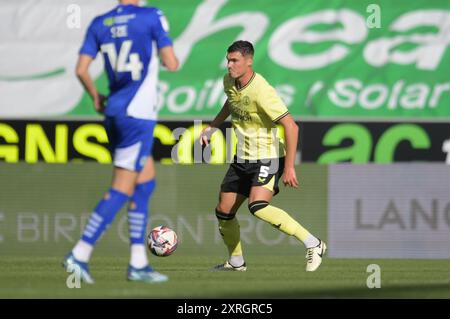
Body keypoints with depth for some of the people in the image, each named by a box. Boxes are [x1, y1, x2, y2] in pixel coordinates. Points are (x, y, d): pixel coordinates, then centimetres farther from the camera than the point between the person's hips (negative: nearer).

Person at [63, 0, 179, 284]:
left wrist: (96, 97, 20)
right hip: (138, 114, -7)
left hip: (113, 112, 7)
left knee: (146, 183, 15)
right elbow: (171, 64, -7)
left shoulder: (99, 24, 8)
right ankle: (80, 254, -11)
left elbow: (81, 70, 4)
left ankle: (138, 263, 13)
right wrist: (175, 60, 15)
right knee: (122, 189, -5)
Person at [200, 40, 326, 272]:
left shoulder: (261, 91, -24)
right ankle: (236, 262, 33)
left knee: (257, 207, -30)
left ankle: (313, 244, -23)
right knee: (224, 212, 10)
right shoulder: (229, 82, 1)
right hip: (242, 159, 8)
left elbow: (291, 126, -25)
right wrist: (213, 126, 20)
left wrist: (289, 167, -26)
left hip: (267, 159, -8)